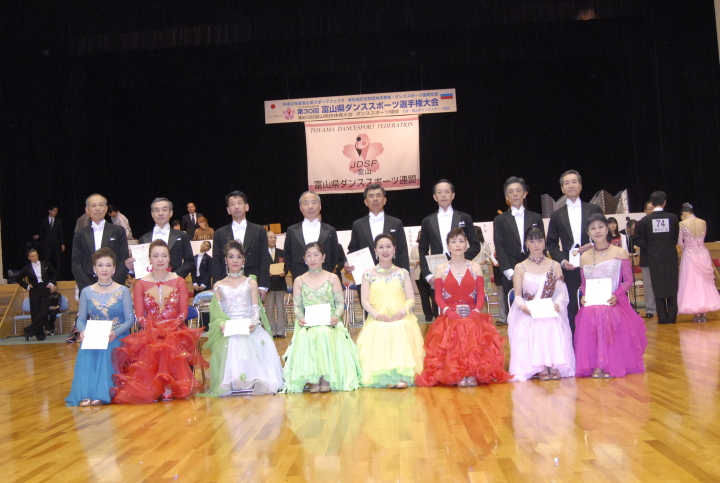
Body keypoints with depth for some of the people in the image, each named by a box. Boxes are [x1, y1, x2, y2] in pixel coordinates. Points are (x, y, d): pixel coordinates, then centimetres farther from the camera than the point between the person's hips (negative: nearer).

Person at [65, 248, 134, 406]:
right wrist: (83, 331, -17)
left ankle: (102, 394, -30)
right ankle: (85, 395, -31)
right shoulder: (86, 292, 11)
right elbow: (81, 319, 7)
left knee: (107, 353, -33)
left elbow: (129, 320, -3)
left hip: (117, 338, -2)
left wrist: (115, 333, -22)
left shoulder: (123, 291, 4)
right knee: (86, 353, -31)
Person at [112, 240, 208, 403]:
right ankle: (152, 388, -26)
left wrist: (170, 328, -13)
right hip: (150, 331, 0)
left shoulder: (179, 282, 8)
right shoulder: (140, 284, 8)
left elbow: (183, 312, 2)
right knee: (149, 346, -35)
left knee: (170, 344, -36)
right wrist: (152, 329, -15)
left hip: (175, 330, 0)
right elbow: (139, 315, 2)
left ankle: (169, 387, -29)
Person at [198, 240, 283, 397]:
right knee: (230, 344, -36)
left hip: (248, 327, 0)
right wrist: (222, 324, -17)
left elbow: (256, 308, 7)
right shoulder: (219, 285, 17)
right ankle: (230, 384, -27)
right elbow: (217, 311, 6)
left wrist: (254, 323, -16)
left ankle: (255, 382, -30)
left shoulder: (251, 283, 17)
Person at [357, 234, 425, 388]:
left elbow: (411, 299, 7)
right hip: (377, 320, 0)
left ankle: (402, 375, -35)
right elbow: (365, 301, 4)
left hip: (401, 319, 0)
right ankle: (385, 376, -33)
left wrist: (401, 313, -14)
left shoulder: (403, 273, 14)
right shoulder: (369, 274, 12)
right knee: (379, 331, -34)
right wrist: (377, 315, -14)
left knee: (401, 329, -34)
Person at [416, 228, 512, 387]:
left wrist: (476, 310, -12)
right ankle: (456, 375, -27)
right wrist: (447, 310, -14)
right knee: (450, 336, -33)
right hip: (449, 316, 0)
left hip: (472, 315, 0)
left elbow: (480, 294, 7)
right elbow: (438, 296, 6)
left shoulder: (475, 267, 13)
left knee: (475, 335, -33)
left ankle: (473, 374, -30)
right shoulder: (441, 269, 12)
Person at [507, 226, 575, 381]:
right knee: (531, 327, -31)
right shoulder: (520, 268, 11)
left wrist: (557, 303, -18)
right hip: (528, 314, 0)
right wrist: (523, 306, -19)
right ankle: (540, 367, -27)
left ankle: (554, 366, -28)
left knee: (552, 327, -31)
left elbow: (562, 292, 5)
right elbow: (517, 295, 5)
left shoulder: (555, 266, 14)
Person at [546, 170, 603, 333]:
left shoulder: (594, 210, 9)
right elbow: (551, 243, 10)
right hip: (569, 268, 1)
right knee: (571, 310, 1)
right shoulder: (557, 215, 11)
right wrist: (561, 260, -6)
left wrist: (594, 245, -11)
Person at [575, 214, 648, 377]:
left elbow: (628, 280, 1)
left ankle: (610, 365, -22)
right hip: (591, 303, 2)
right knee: (588, 317, -32)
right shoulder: (584, 257, 11)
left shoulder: (620, 253, 3)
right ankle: (595, 365, -24)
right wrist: (584, 296, -5)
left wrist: (616, 295, -16)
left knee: (609, 316, -35)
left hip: (614, 302, -2)